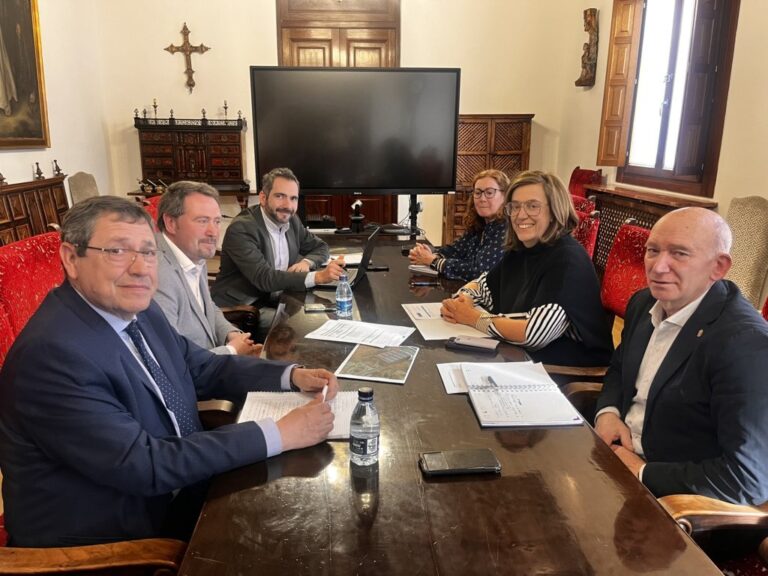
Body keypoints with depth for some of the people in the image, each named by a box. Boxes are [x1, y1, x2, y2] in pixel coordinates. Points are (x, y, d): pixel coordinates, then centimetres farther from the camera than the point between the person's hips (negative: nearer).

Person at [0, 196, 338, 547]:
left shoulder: (138, 311, -1)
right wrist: (278, 434, -27)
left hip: (176, 491, 7)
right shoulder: (51, 353, -26)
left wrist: (292, 376, -8)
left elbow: (203, 369, 8)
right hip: (102, 539, -7)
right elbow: (143, 464, -28)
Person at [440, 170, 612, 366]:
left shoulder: (568, 260, -20)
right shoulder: (519, 250, 3)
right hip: (519, 358, 6)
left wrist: (473, 318, -18)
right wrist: (463, 299, -7)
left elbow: (535, 334, -29)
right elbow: (482, 285, 15)